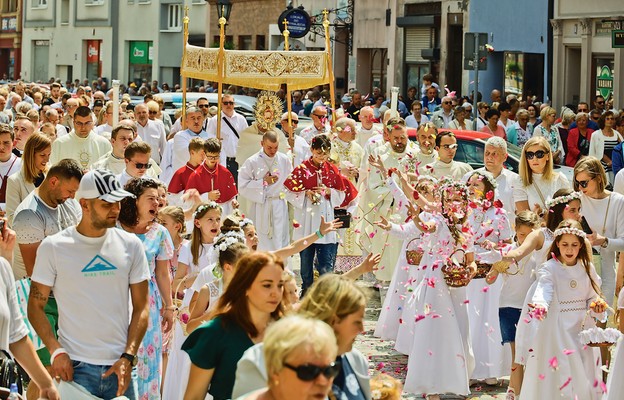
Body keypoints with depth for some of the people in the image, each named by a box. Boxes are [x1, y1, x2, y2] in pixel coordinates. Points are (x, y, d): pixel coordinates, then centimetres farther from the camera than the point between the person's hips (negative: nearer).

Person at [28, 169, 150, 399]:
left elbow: (141, 308, 6)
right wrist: (56, 351, -11)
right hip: (75, 367, -2)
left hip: (119, 367, 3)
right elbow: (36, 307, 1)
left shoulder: (130, 245, 5)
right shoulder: (53, 247, -2)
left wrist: (128, 357, -4)